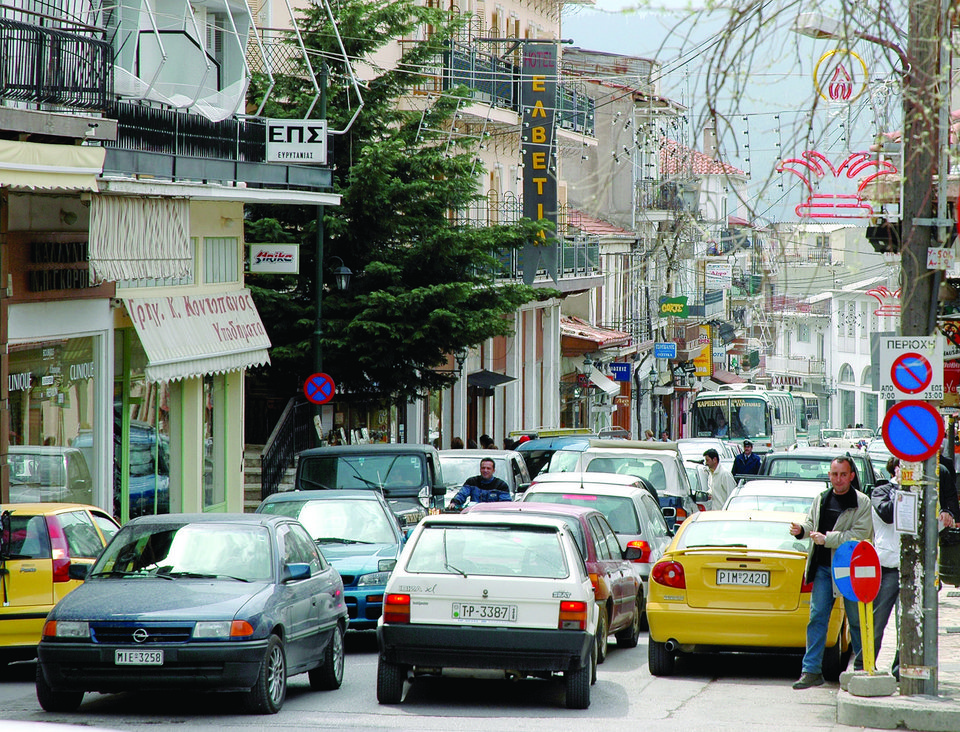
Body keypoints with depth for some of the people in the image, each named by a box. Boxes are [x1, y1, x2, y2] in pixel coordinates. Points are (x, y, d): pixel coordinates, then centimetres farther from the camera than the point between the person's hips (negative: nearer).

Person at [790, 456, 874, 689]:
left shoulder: (862, 503, -6)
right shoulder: (821, 499, 12)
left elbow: (859, 535, -14)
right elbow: (811, 523, 20)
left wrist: (827, 539, -20)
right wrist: (802, 529, -4)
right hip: (823, 567, 4)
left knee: (856, 620, 5)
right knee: (817, 617, -1)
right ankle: (811, 670, 0)